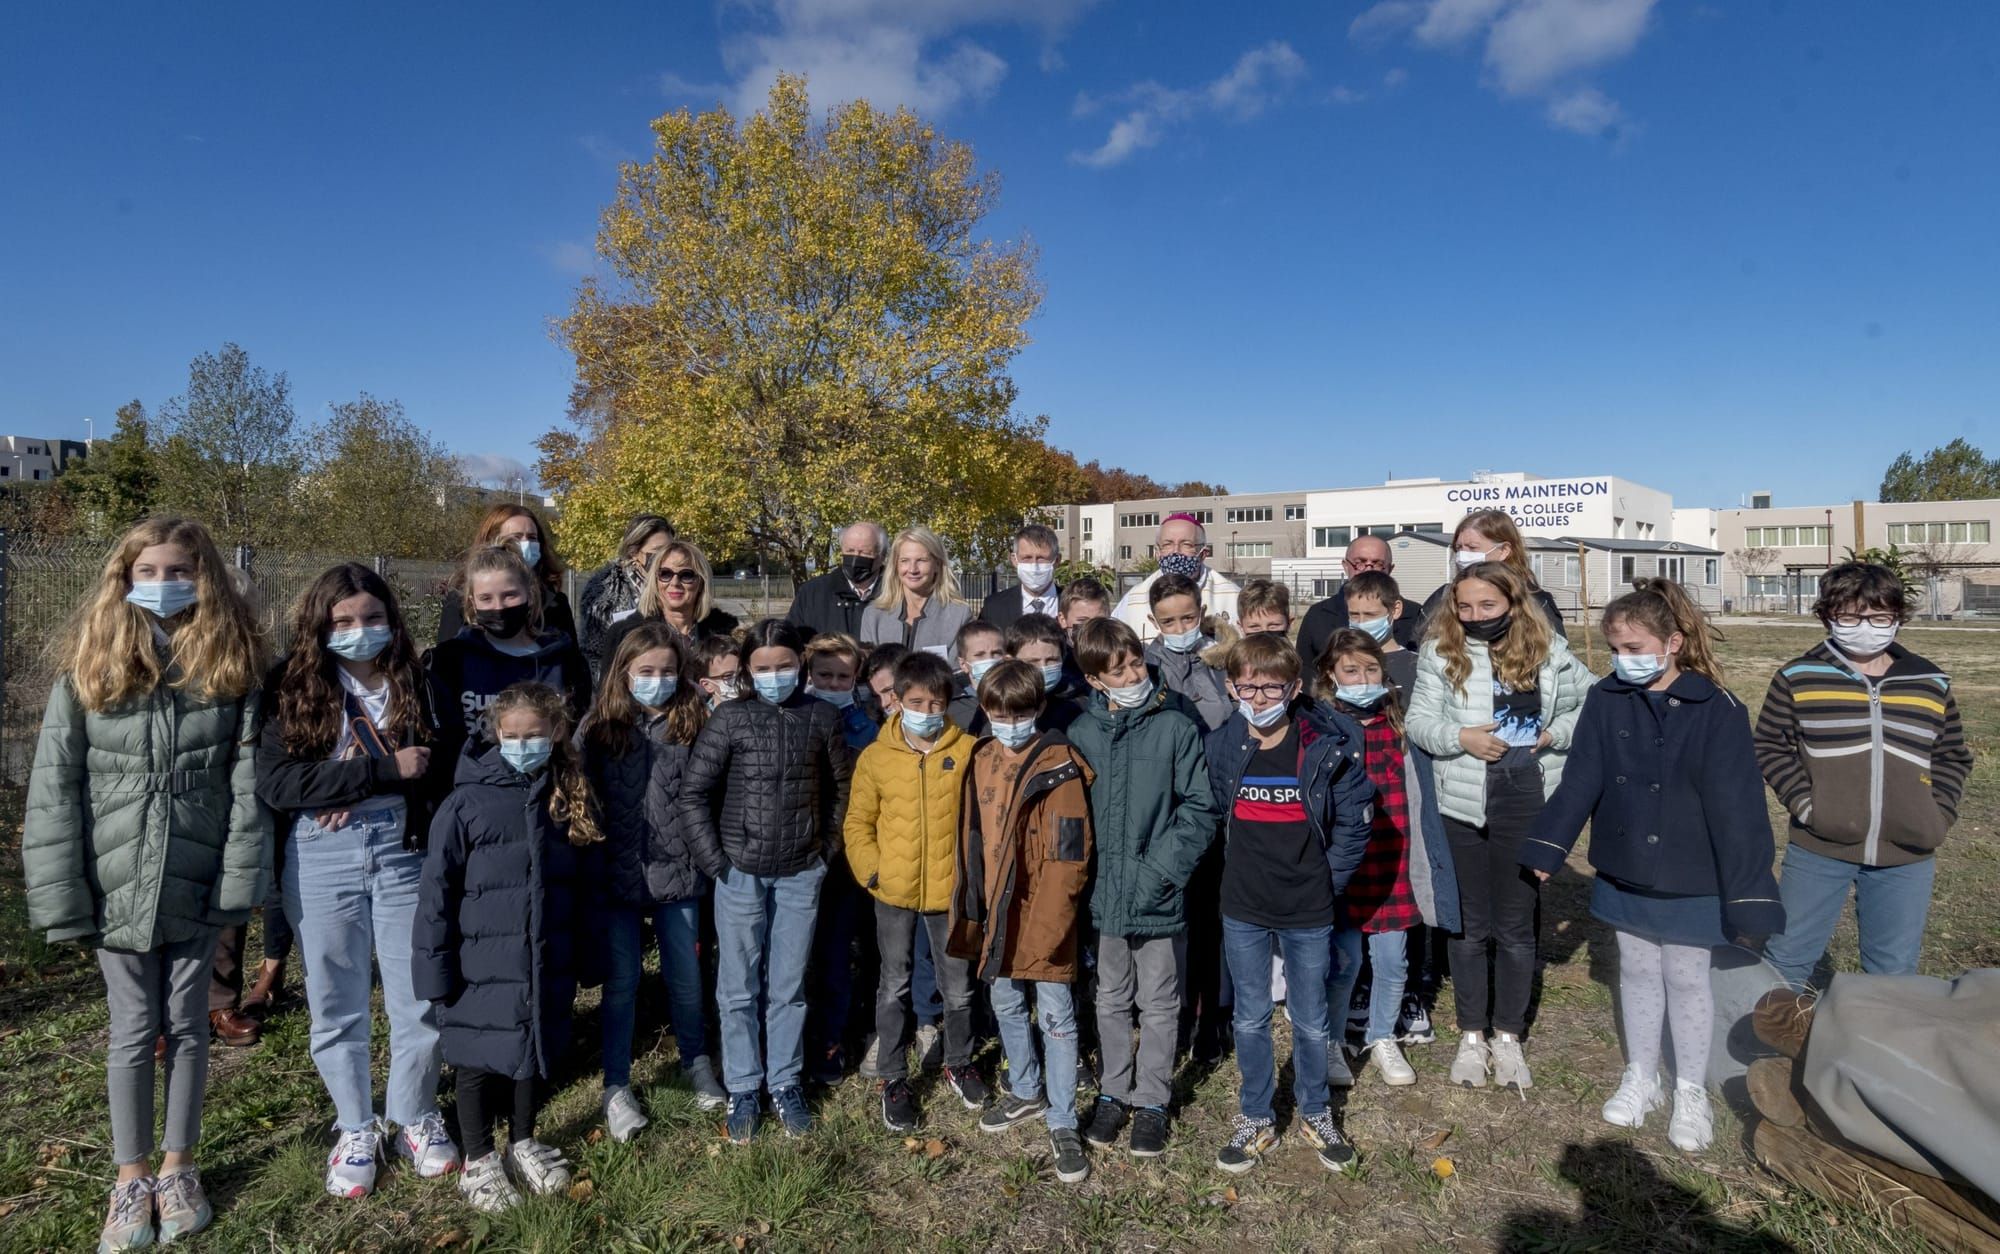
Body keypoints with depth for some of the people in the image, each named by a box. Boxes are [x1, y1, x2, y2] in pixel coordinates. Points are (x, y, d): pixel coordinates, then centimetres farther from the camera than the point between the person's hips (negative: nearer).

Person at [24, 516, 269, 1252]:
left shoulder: (230, 667, -3)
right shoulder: (88, 669, -4)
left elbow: (249, 782, -5)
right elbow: (53, 790, -5)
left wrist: (240, 880, -10)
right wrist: (62, 900, -9)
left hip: (197, 885, 0)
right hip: (118, 887, 0)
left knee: (188, 1026, 12)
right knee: (134, 1031, 10)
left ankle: (178, 1168, 30)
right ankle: (130, 1178, 29)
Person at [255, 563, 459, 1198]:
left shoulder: (418, 683, 2)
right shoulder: (292, 688, -3)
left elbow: (443, 768, -2)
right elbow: (276, 782, -14)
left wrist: (354, 792, -14)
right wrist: (384, 770, -19)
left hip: (405, 854, 1)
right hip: (321, 864, -1)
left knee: (420, 999, 8)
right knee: (337, 1005, 12)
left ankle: (416, 1118, 30)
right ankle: (356, 1128, 32)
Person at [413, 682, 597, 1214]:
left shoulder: (565, 799, 0)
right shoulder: (467, 803, -14)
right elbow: (437, 890, -11)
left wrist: (584, 949, 11)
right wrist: (434, 968, -11)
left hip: (547, 966, 4)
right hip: (484, 968, -4)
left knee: (537, 1051, 18)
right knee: (481, 1059, 12)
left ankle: (523, 1142, 40)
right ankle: (478, 1161, 32)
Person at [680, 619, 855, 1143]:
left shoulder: (821, 716, -1)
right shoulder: (730, 717, -6)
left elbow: (841, 785, 9)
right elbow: (694, 791, -4)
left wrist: (829, 846, 4)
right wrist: (713, 859, -7)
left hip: (801, 873, 1)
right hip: (741, 872, -1)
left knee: (789, 985, 11)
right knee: (740, 987, 9)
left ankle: (785, 1082, 27)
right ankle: (742, 1089, 24)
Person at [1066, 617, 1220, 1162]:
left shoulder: (1176, 725, -9)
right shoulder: (1082, 733, -1)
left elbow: (1200, 806, -8)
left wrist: (1163, 868, -15)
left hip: (1160, 893, -2)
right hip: (1104, 892, 3)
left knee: (1158, 1004, 12)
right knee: (1112, 1001, 18)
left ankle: (1152, 1100, 29)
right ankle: (1115, 1091, 36)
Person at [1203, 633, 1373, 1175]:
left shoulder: (1329, 746, -13)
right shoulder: (1220, 747, -5)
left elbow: (1353, 824, -5)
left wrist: (1326, 881, -4)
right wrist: (1238, 870, 5)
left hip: (1308, 912, -1)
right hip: (1243, 910, 2)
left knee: (1311, 1022, 14)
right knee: (1250, 1019, 13)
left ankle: (1314, 1114, 37)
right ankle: (1256, 1119, 32)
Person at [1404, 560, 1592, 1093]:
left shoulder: (1550, 652, 1)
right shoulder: (1441, 651, -2)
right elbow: (1417, 721, -5)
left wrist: (1556, 733, -7)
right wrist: (1461, 737, -21)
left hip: (1528, 808, 1)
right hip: (1462, 806, 0)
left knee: (1516, 925, 12)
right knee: (1470, 924, 12)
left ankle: (1508, 1036, 30)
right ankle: (1471, 1035, 29)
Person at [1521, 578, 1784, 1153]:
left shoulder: (1717, 710, -17)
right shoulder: (1606, 700, -7)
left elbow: (1737, 808, -17)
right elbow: (1580, 780, -4)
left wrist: (1749, 898, -17)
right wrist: (1547, 847, -9)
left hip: (1689, 881, -3)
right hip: (1623, 873, 4)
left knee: (1686, 981, 13)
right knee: (1637, 974, 18)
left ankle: (1691, 1092, 32)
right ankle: (1641, 1078, 35)